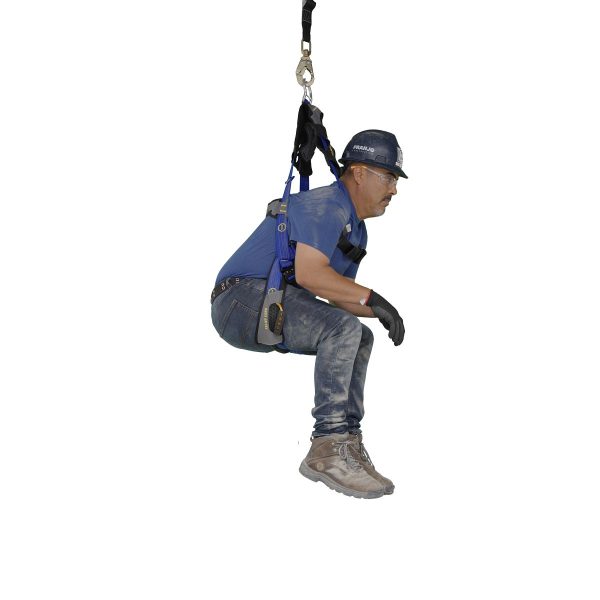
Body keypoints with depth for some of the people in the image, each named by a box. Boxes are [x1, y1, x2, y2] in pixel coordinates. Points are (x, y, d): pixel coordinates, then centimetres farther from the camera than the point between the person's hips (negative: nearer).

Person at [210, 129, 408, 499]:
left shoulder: (356, 228, 18)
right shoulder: (326, 205, -14)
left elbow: (338, 296, 18)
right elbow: (309, 274, -28)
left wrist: (380, 311, 0)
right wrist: (371, 297, -21)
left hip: (269, 305, 11)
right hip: (242, 298, -11)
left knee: (360, 338, 13)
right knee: (342, 329, -26)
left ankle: (348, 444, 7)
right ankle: (328, 450, -24)